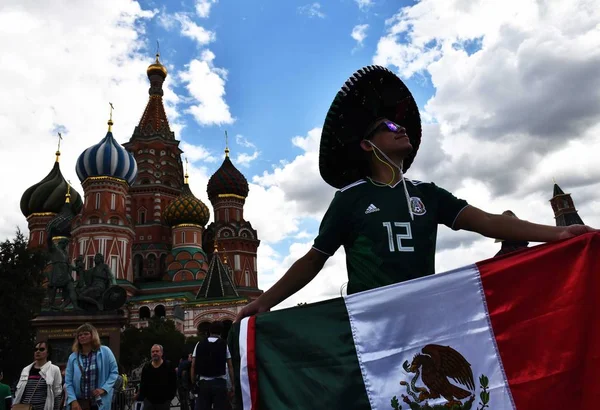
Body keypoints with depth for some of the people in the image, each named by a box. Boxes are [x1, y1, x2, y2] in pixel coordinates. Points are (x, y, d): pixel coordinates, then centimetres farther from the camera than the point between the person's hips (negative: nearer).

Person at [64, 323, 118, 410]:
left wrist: (104, 388, -12)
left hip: (99, 402, -1)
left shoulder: (105, 352, 0)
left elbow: (114, 372, 2)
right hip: (79, 402, 2)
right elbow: (68, 382, 3)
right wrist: (73, 400, -9)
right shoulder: (73, 357, 6)